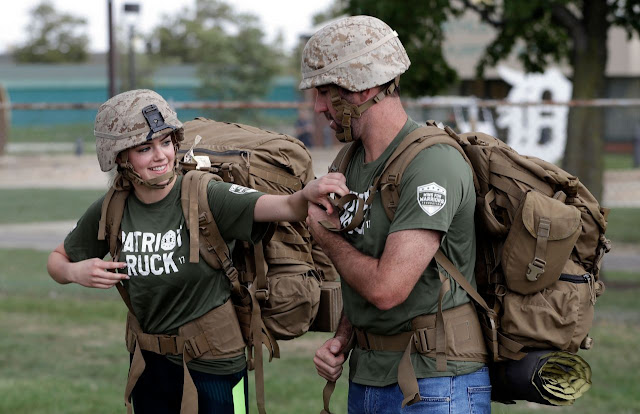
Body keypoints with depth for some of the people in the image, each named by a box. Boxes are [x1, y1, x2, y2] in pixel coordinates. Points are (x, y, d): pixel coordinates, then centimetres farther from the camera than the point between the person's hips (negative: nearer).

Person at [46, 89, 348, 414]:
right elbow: (57, 260, 11)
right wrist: (75, 272, -12)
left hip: (213, 366, -4)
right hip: (149, 364, 4)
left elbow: (286, 207, -33)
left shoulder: (204, 198, -17)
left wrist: (307, 194, -55)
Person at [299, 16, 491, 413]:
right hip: (368, 377, 8)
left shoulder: (434, 164, -18)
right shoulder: (356, 161, 11)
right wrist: (342, 339, 3)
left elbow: (387, 287, -25)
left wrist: (326, 237, -8)